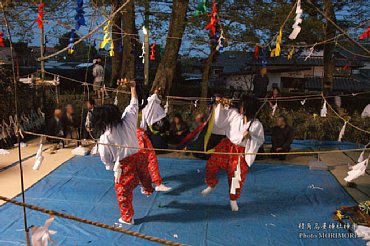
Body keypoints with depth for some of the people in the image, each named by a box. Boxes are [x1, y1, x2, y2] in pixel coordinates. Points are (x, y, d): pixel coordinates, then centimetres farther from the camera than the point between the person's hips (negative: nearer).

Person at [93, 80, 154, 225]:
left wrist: (112, 167, 18)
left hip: (123, 165, -5)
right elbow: (134, 104, 6)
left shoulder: (105, 137, -14)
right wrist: (132, 87, 19)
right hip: (138, 156, 5)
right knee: (143, 175, 36)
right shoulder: (127, 120, -10)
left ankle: (127, 217, 30)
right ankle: (148, 190, 67)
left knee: (122, 191, 15)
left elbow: (105, 158, -3)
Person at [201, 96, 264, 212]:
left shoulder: (256, 125, -12)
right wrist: (220, 106, -12)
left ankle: (233, 200, 31)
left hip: (242, 152, -2)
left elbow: (260, 141, -5)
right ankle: (211, 185, 29)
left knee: (237, 177, 5)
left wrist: (250, 137, -23)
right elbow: (219, 120, -2)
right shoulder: (234, 114, -8)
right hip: (227, 146, 2)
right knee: (211, 165, -3)